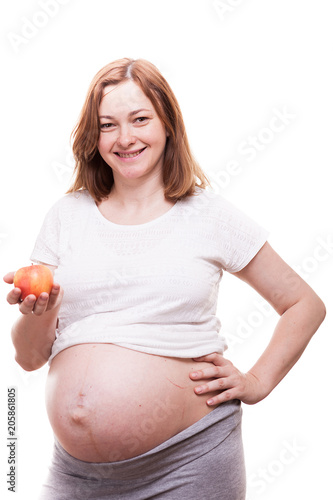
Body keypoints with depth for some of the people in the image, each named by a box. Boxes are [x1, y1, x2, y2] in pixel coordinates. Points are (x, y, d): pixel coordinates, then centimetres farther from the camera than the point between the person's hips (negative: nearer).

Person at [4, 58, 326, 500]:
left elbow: (306, 305, 7)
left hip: (189, 463, -2)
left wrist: (257, 382, -1)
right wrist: (37, 314, -13)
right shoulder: (67, 217, 5)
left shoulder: (208, 215, -1)